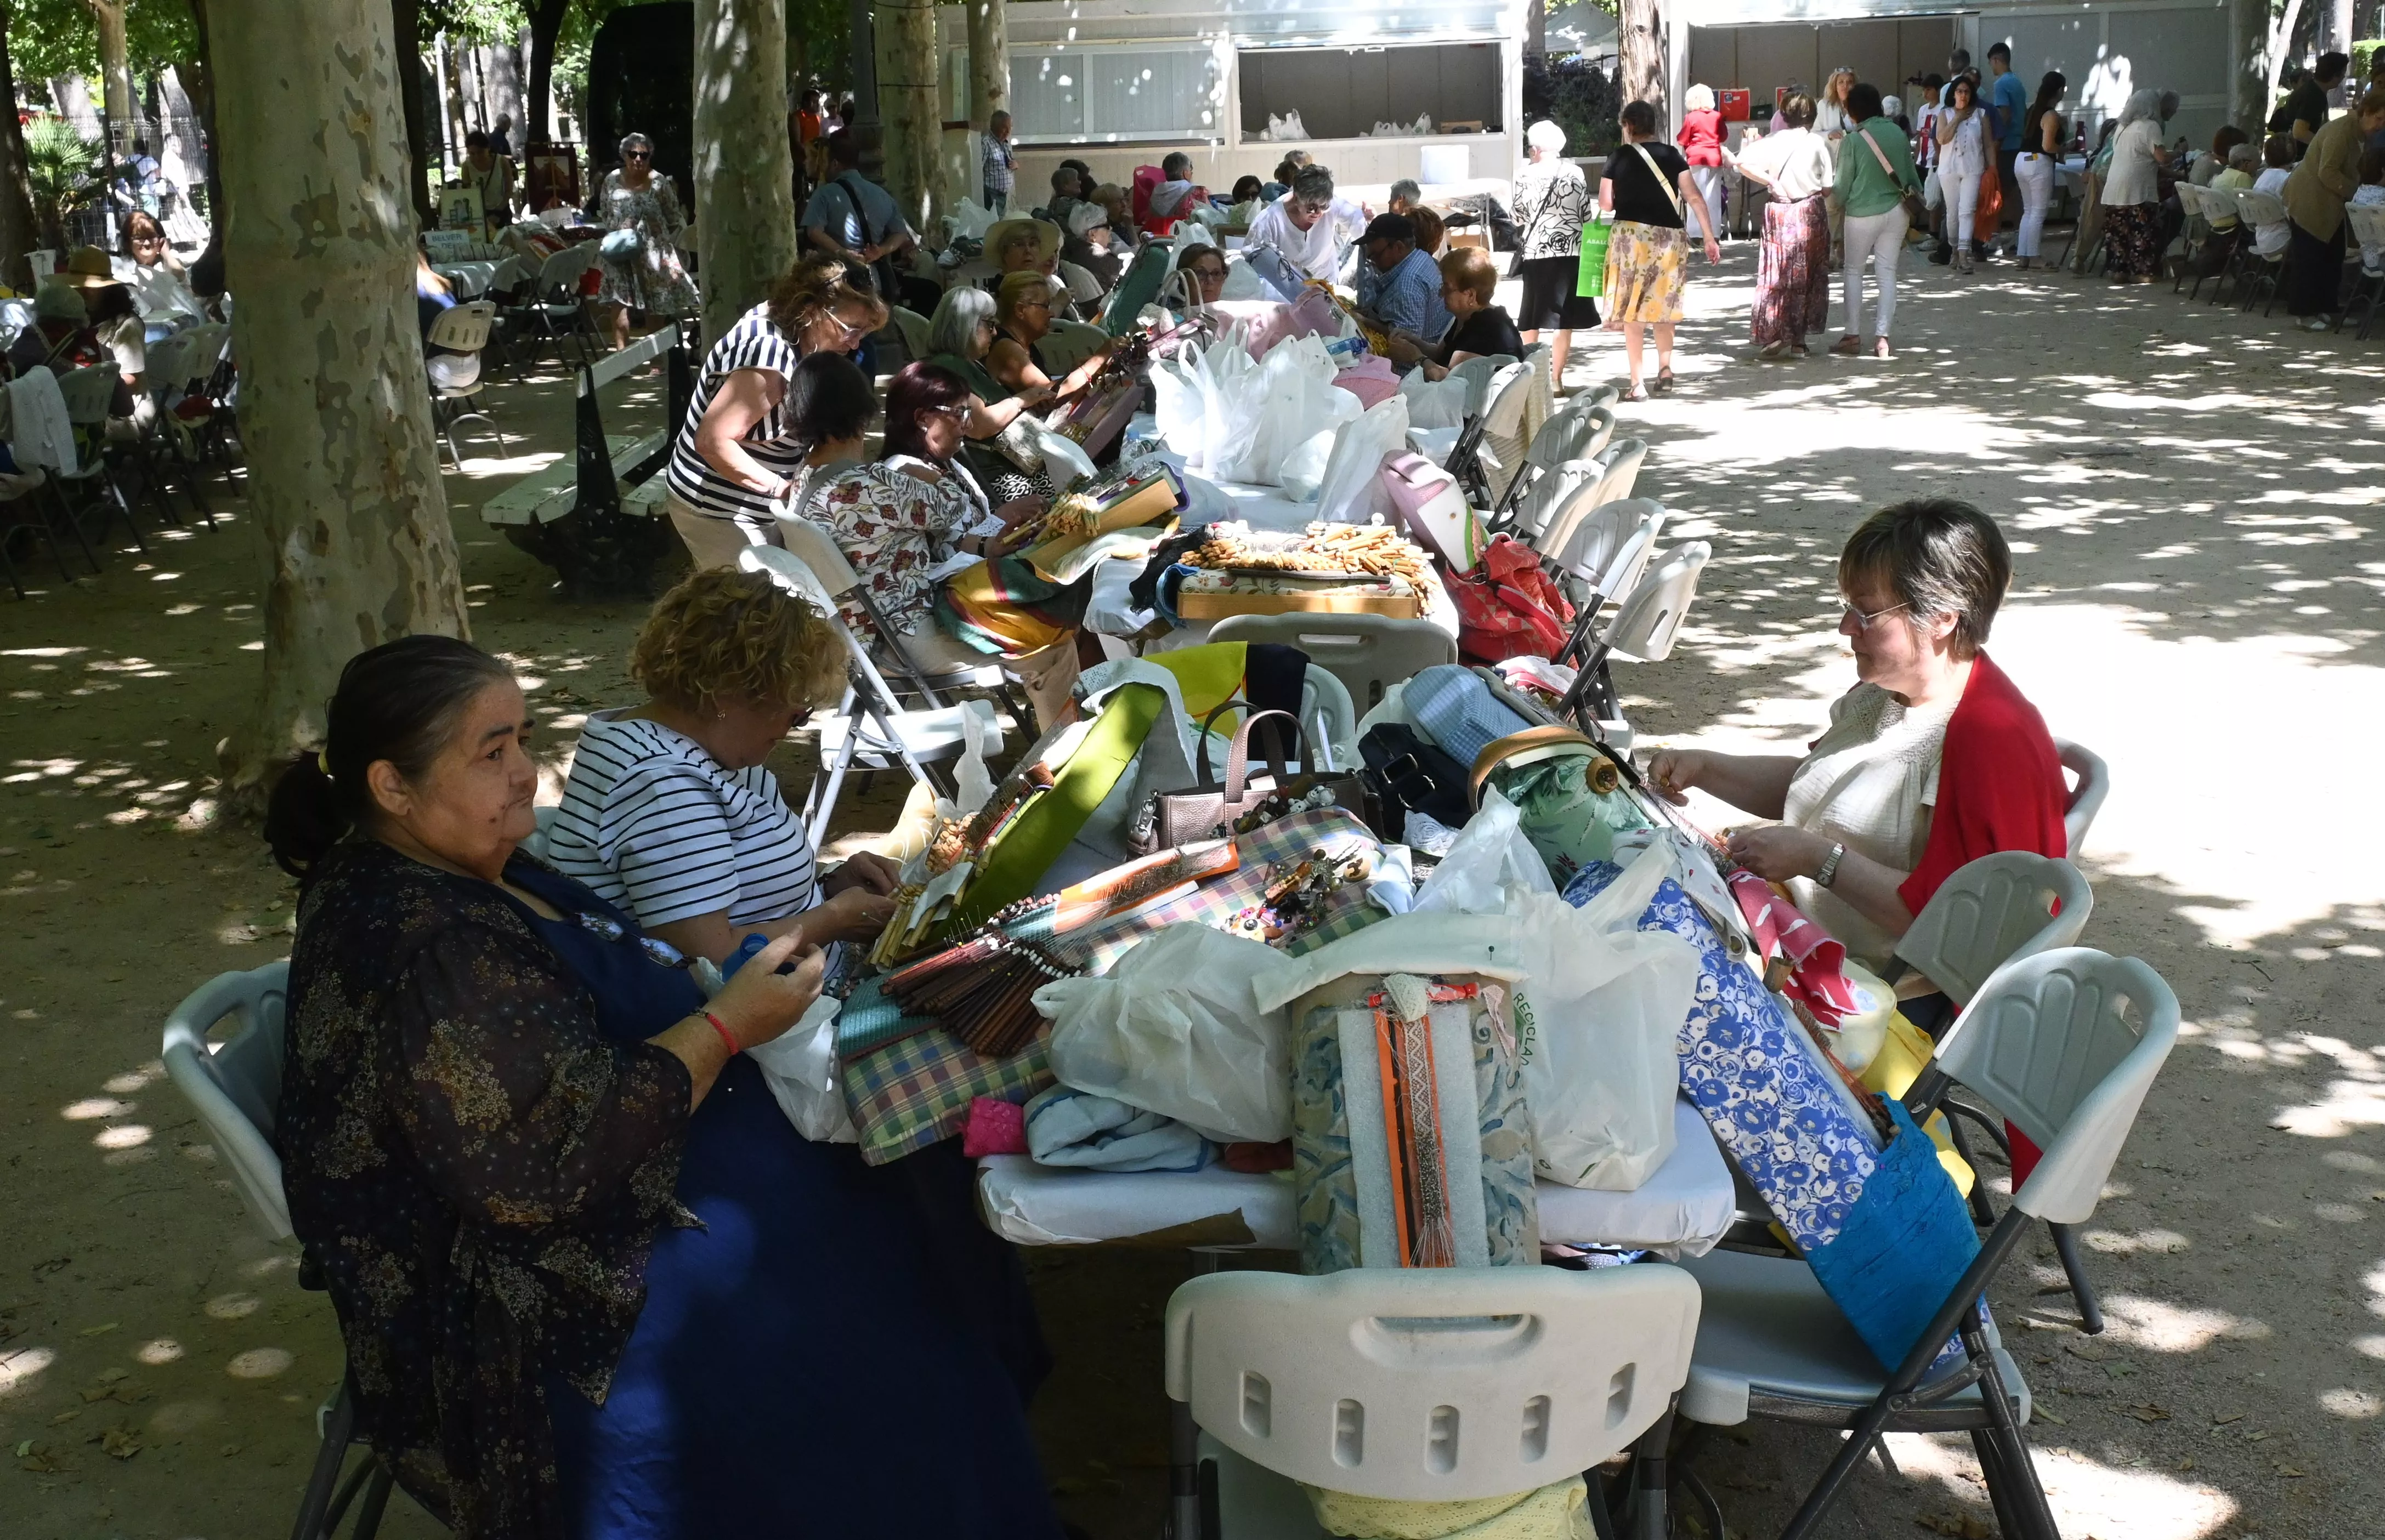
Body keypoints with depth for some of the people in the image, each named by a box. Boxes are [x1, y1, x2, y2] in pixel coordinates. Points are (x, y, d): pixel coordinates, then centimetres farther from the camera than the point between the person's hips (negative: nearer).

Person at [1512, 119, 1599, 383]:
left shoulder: (1527, 176, -2)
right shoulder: (1576, 173, 2)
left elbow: (1519, 217, 2)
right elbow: (1586, 215, 3)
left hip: (1536, 252, 0)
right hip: (1571, 251, 0)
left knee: (1532, 317, 10)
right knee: (1564, 317, 2)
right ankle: (1556, 377, 1)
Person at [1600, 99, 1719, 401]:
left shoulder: (1619, 158, -1)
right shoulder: (1672, 156, 5)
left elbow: (1606, 203, -1)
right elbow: (1694, 198, 2)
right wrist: (1710, 239, 5)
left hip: (1631, 235, -3)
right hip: (1670, 237, 3)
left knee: (1632, 311, 3)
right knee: (1662, 306, 22)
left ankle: (1638, 384, -1)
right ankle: (1665, 368, 11)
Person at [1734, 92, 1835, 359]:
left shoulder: (1772, 141, -1)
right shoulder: (1818, 143, -4)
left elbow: (1743, 163, -14)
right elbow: (1828, 187, -5)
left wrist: (1771, 182, -6)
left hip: (1778, 212, 1)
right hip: (1810, 212, 0)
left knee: (1776, 275, 5)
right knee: (1808, 275, 9)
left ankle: (1775, 334, -7)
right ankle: (1798, 338, 10)